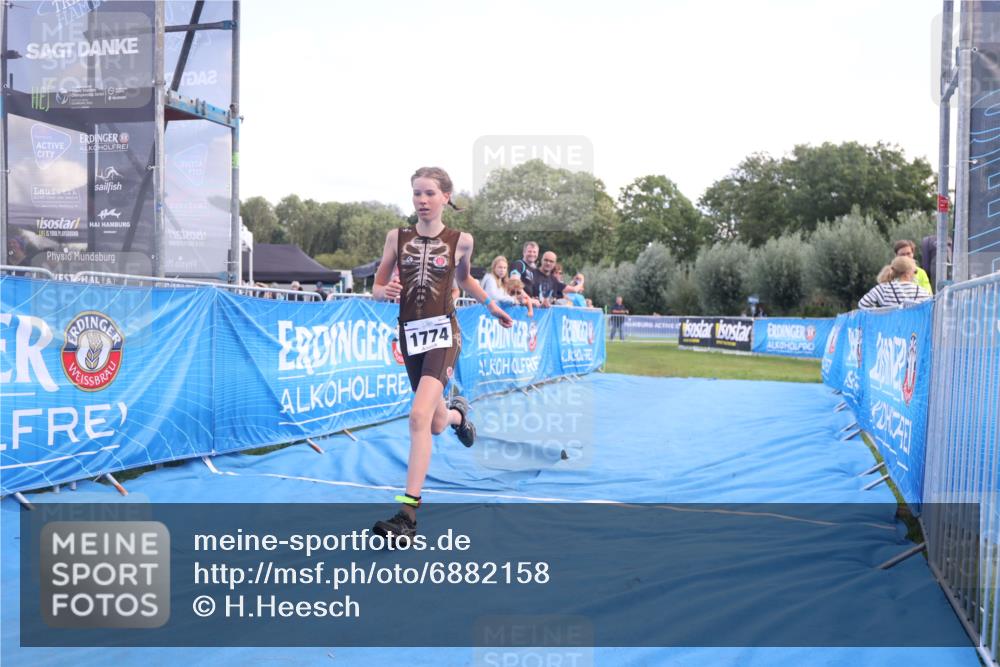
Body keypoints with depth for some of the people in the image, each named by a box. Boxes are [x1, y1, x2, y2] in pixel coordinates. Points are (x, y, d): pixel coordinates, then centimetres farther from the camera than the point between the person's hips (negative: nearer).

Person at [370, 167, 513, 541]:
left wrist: (491, 306, 18)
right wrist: (386, 292, -16)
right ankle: (457, 413, 55)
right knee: (437, 425, 15)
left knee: (419, 415, -23)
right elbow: (377, 288, 6)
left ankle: (409, 513, -21)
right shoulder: (397, 237, 3)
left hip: (443, 332, -3)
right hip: (410, 333, 3)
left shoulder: (460, 240, 0)